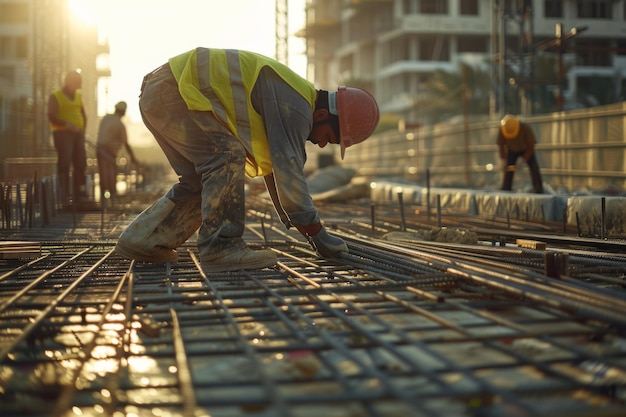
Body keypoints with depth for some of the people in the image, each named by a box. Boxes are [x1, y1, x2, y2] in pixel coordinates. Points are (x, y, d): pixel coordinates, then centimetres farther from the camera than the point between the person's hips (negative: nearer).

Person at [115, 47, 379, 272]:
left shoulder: (285, 103, 15)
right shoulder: (294, 104, -17)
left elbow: (274, 171, 20)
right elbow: (289, 171, -20)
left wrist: (308, 232, 18)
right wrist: (317, 234, -13)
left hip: (156, 95, 10)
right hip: (170, 91, -10)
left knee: (200, 181, 11)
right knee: (227, 156, -18)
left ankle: (140, 241, 16)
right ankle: (220, 248, -17)